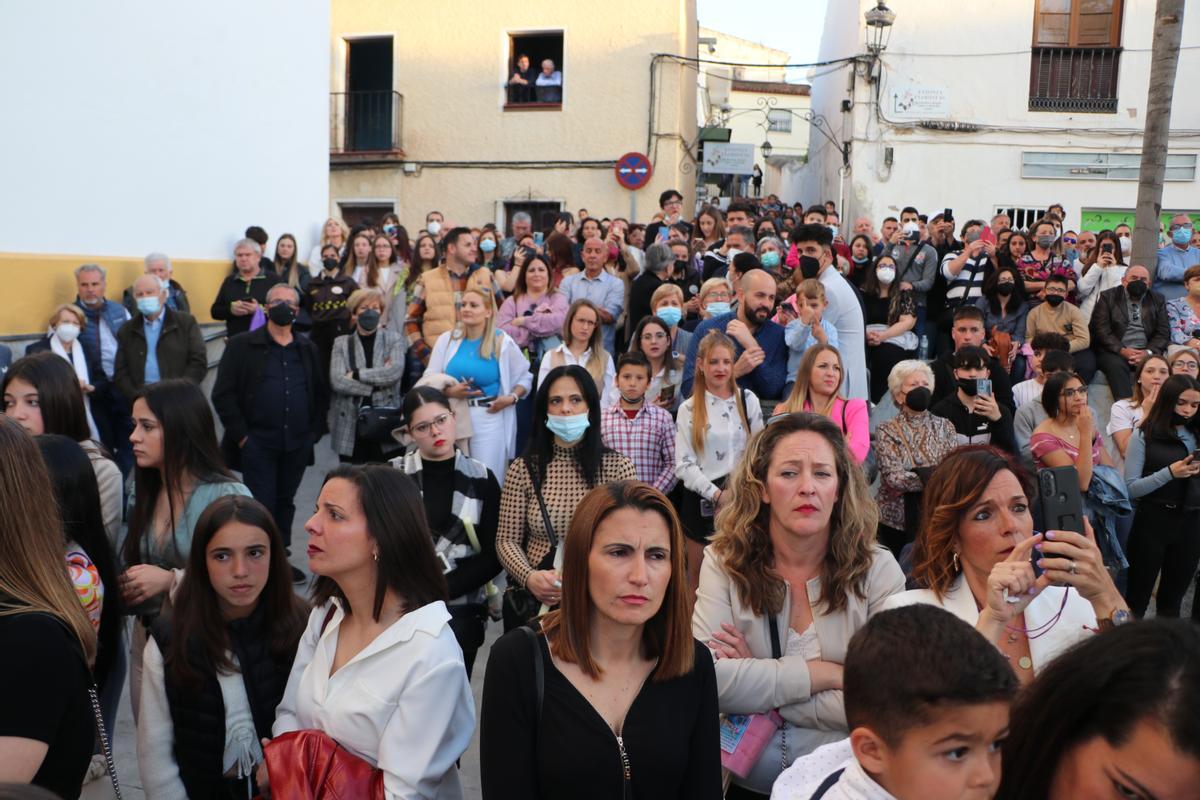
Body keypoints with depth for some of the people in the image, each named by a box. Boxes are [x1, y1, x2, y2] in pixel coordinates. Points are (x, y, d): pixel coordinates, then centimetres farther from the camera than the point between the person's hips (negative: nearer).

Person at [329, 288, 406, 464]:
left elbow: (395, 372, -11)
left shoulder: (394, 339, 6)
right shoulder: (341, 343, 7)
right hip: (350, 426, 1)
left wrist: (356, 375, -9)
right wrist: (377, 383, -10)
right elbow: (337, 381, -7)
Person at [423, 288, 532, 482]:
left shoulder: (502, 342, 1)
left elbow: (525, 378, 9)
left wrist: (512, 398, -8)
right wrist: (449, 392, -17)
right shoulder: (447, 339, 4)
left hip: (489, 420, -2)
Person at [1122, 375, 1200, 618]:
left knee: (1172, 598, 16)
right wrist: (1170, 473, -21)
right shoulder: (1144, 436, -5)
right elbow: (1130, 487, -12)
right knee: (1138, 597, 3)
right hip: (1152, 522, -4)